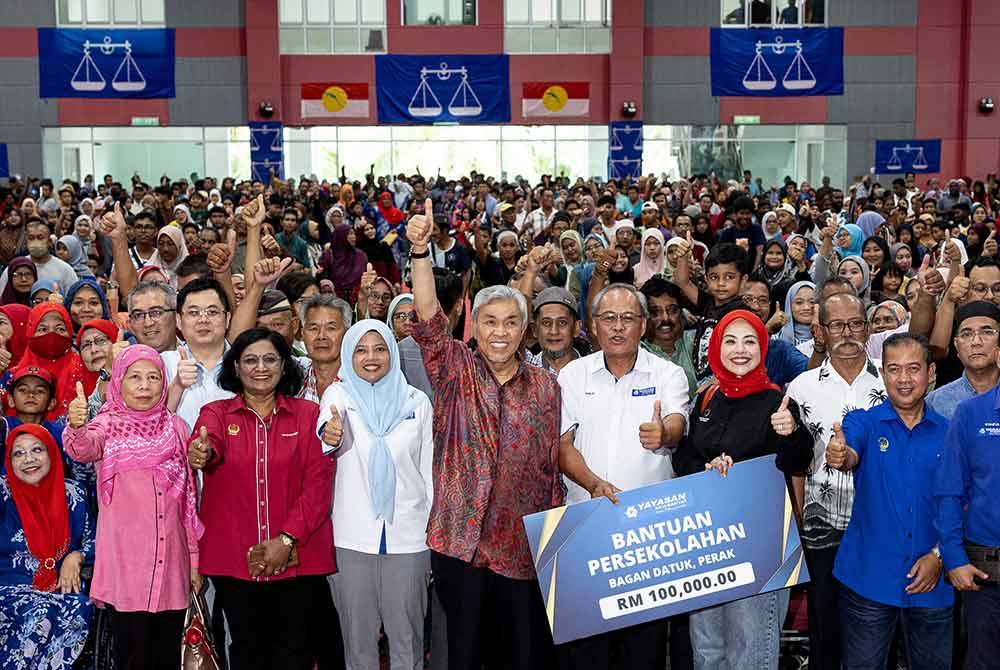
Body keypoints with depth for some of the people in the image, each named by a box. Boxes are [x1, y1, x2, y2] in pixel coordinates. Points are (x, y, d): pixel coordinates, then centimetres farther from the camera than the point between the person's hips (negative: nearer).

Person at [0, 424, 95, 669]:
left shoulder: (71, 494, 8)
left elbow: (92, 540, 15)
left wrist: (76, 557, -6)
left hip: (62, 585, 3)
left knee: (79, 609, -30)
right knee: (39, 613, -34)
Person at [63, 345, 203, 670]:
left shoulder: (175, 427, 10)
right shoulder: (108, 424, 0)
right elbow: (83, 448, -24)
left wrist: (194, 558, 11)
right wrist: (76, 426, -47)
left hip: (172, 562, 3)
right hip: (125, 561, -3)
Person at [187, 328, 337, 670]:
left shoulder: (308, 414, 5)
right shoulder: (216, 413, 6)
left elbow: (319, 483, -2)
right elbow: (206, 445, -17)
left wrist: (287, 539, -12)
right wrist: (201, 454, -42)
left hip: (297, 558, 0)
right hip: (234, 560, 0)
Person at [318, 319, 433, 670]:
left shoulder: (417, 401, 6)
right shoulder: (339, 394, 2)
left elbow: (428, 467, 10)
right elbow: (328, 419, -21)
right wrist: (328, 434, -44)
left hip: (408, 532, 1)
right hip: (352, 533, -1)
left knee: (406, 627, 7)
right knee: (357, 628, 7)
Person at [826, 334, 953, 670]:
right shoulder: (863, 422, -1)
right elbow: (851, 457, -22)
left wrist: (938, 556, -8)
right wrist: (839, 455, -45)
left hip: (931, 581, 2)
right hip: (868, 579, -1)